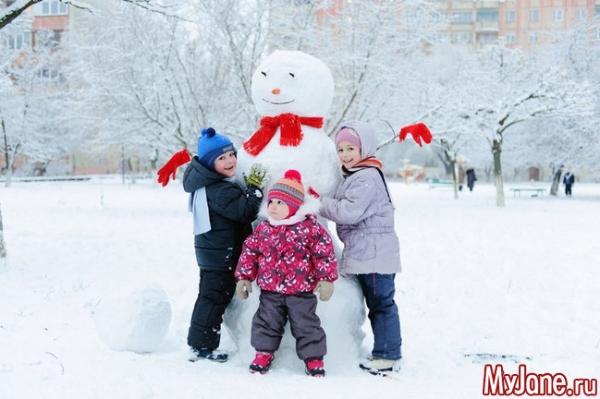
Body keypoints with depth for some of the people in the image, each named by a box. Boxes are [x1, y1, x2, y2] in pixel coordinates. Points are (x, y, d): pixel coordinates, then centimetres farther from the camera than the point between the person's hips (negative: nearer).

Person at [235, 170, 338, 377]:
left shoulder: (310, 227, -9)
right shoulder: (263, 229, 3)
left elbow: (325, 253, -8)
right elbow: (250, 252, 10)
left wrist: (327, 279, -11)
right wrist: (244, 277, 9)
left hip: (301, 291, -3)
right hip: (270, 291, 3)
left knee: (306, 325, 3)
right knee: (267, 322, 11)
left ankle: (314, 358, 17)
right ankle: (264, 353, 29)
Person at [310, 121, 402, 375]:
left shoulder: (367, 177, -16)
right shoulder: (352, 176, 18)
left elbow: (348, 211, -22)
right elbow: (344, 210, 22)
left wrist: (317, 202, -13)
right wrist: (319, 202, 8)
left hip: (375, 253, -11)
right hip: (364, 253, 11)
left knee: (381, 303, -5)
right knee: (377, 303, 15)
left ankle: (388, 355, 2)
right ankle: (384, 352, 24)